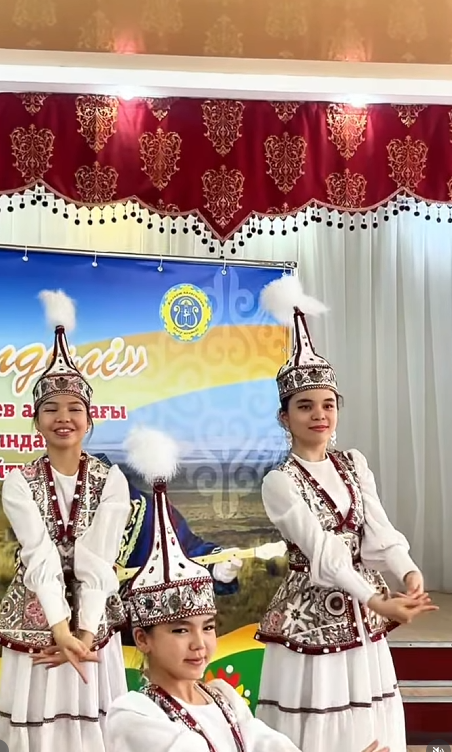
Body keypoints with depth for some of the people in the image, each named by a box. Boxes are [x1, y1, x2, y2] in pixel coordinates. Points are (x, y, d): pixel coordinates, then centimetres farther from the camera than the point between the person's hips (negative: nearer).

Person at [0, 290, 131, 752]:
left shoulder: (111, 481, -2)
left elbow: (98, 562, -11)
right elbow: (40, 559, -16)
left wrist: (85, 630, -21)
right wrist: (60, 628, -27)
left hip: (90, 629, 1)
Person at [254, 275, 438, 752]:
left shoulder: (353, 464, 5)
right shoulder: (280, 482, -13)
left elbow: (378, 532, -5)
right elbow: (322, 553, -20)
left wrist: (409, 574, -23)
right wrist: (379, 602, -27)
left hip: (360, 620, 6)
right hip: (312, 618, -6)